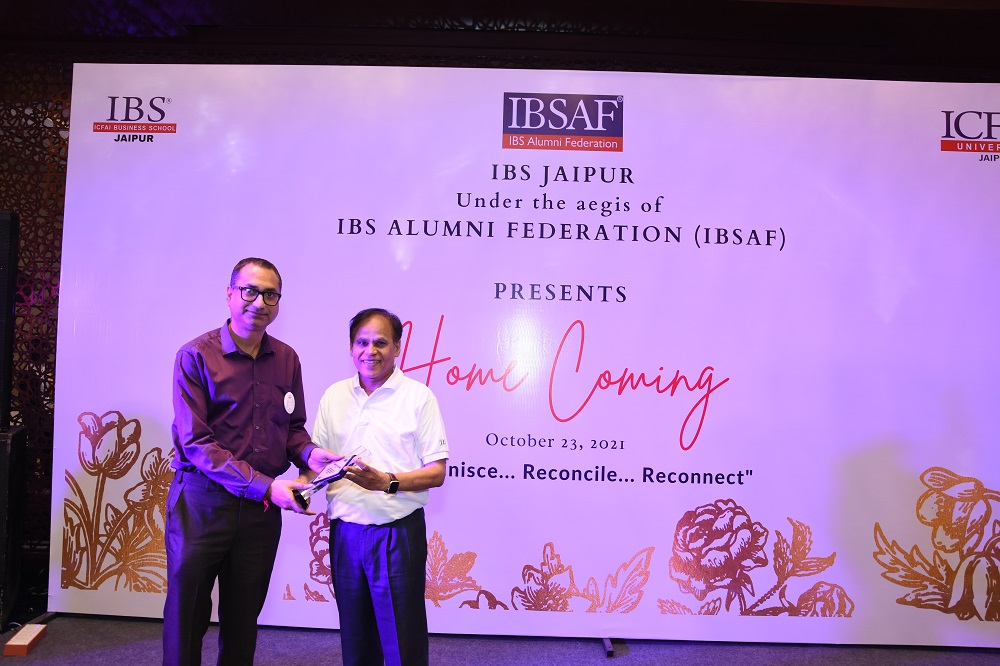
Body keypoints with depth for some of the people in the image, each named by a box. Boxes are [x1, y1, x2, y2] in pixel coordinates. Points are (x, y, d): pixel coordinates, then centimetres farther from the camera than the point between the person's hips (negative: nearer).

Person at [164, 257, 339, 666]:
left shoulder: (287, 359, 5)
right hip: (203, 503, -4)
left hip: (262, 508, 4)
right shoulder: (196, 356, -10)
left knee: (243, 618, 16)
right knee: (185, 614, 11)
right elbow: (196, 443, -16)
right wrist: (264, 485, -22)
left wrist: (308, 453, -10)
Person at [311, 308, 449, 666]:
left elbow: (436, 473, -6)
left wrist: (387, 482, -21)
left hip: (398, 532, -4)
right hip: (345, 531, 4)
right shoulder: (334, 396, 8)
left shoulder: (418, 396, -5)